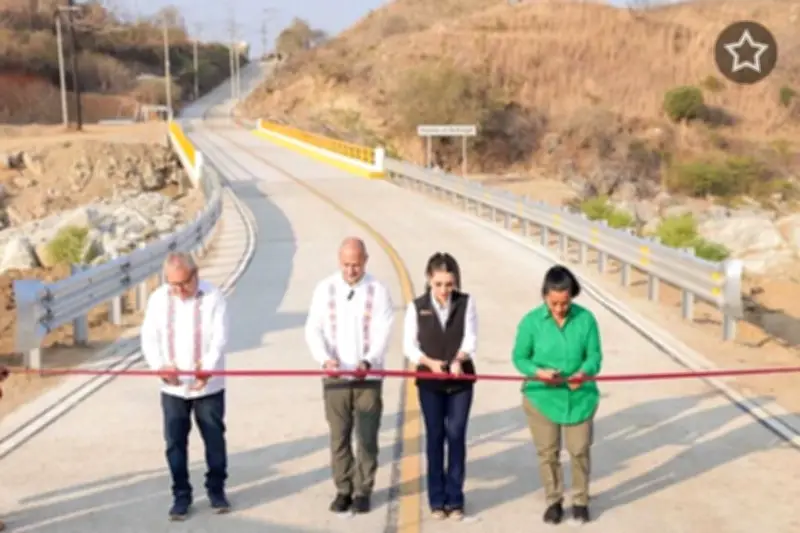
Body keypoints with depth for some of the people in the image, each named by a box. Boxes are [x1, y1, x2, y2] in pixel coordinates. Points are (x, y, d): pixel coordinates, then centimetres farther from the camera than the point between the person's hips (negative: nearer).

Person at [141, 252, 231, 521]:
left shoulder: (213, 296, -10)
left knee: (215, 439, 8)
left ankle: (216, 490, 25)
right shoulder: (158, 299, -2)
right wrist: (160, 365, -23)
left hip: (209, 386, -2)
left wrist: (208, 367, -32)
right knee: (175, 442, 6)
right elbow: (149, 338, -4)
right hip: (173, 387, 2)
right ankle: (181, 495, 20)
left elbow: (220, 337, -16)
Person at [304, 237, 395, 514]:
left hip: (369, 377, -1)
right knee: (339, 436, 7)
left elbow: (383, 333, -10)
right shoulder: (325, 288, 2)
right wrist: (325, 359, -20)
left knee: (367, 437, 3)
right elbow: (313, 329, -2)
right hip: (335, 377, 1)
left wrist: (368, 362, -26)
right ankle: (343, 489, 19)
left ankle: (363, 490, 15)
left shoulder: (378, 290, -3)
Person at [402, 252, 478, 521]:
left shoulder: (466, 302, -2)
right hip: (429, 382, 0)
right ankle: (437, 499, 15)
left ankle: (455, 498, 12)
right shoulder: (417, 306, -4)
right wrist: (430, 362, -21)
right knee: (435, 437, 6)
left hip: (461, 381, 0)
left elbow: (471, 338, -9)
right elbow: (409, 345, -4)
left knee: (456, 436, 2)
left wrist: (458, 360, -28)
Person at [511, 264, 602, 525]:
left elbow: (595, 356, -7)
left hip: (579, 396, 0)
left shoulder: (586, 318, -10)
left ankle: (580, 501, 29)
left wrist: (584, 372, -28)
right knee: (547, 453, 10)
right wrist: (538, 372, -23)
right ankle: (554, 501, 29)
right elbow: (519, 358, -5)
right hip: (541, 397, 0)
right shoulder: (531, 321, -12)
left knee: (580, 451, 9)